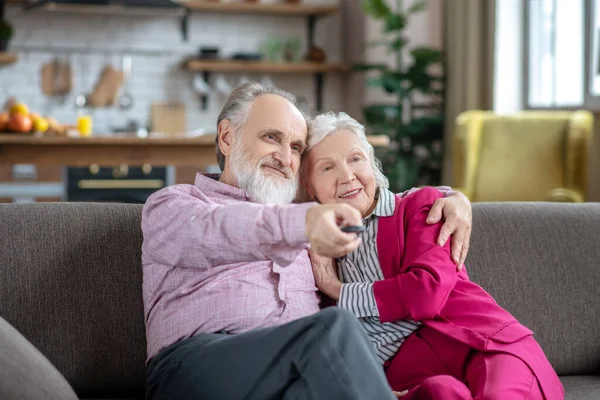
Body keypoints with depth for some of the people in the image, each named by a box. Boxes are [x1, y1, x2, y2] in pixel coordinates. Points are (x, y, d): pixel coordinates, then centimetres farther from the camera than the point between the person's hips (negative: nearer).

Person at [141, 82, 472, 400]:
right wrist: (301, 222, -31)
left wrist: (450, 197, 21)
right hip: (194, 365, -4)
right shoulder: (170, 204, 16)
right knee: (334, 327, -33)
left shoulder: (297, 212, 34)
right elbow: (216, 230, -9)